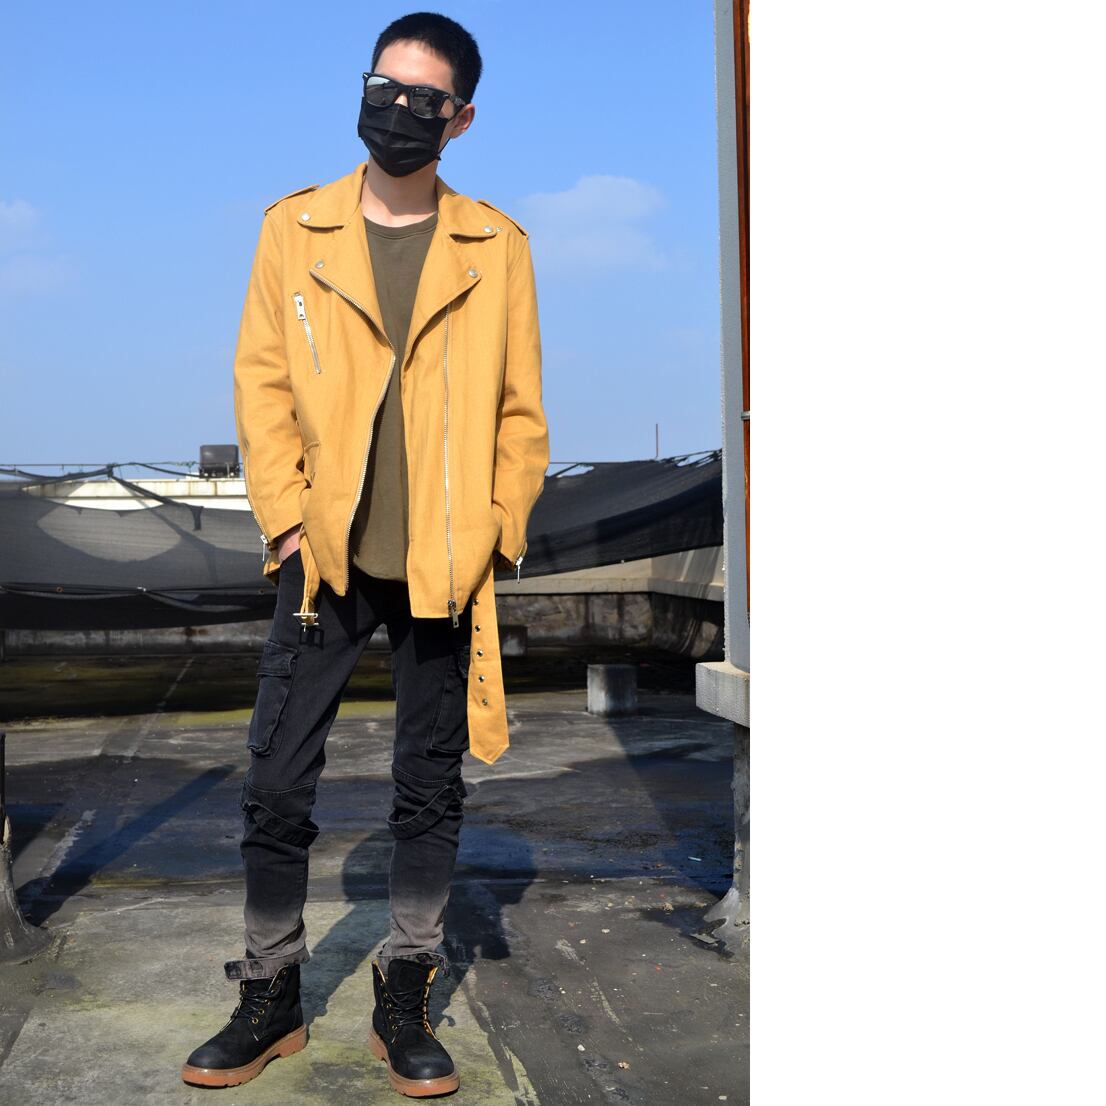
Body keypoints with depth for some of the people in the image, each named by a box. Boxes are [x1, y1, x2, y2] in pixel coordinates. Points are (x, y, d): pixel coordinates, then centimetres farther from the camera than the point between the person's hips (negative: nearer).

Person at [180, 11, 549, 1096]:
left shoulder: (496, 245, 5)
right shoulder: (293, 228, 6)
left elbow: (519, 407, 6)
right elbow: (261, 380, 4)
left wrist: (498, 531, -2)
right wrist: (285, 517, -5)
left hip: (446, 566, 0)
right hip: (325, 556, 0)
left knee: (430, 788, 8)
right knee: (275, 785, 2)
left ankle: (404, 1001, 22)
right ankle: (270, 997, 20)